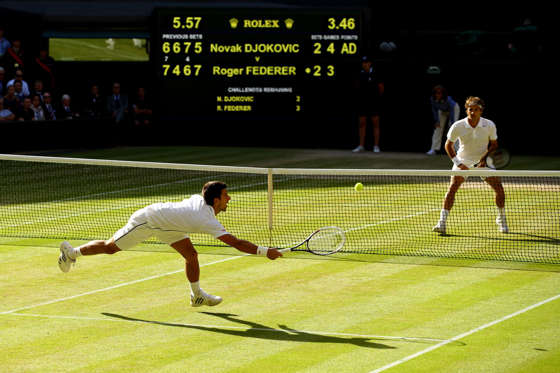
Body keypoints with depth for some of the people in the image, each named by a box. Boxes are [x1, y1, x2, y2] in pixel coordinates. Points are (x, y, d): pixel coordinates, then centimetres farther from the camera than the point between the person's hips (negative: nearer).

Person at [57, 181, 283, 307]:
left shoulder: (200, 199, -10)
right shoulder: (208, 221, -33)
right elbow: (236, 243, -36)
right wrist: (265, 252, -33)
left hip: (164, 225, 9)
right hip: (146, 220, -9)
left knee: (191, 255, 0)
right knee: (110, 247, 7)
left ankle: (197, 295, 14)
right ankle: (72, 252, 27)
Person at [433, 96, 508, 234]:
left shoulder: (489, 125, -15)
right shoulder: (458, 126, -17)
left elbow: (494, 144, -1)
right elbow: (448, 145, -5)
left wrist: (485, 158, -17)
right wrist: (458, 163, -14)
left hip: (483, 161, 1)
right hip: (463, 161, -1)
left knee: (498, 187, -8)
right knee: (452, 187, -18)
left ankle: (501, 220, 13)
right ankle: (442, 222, -17)